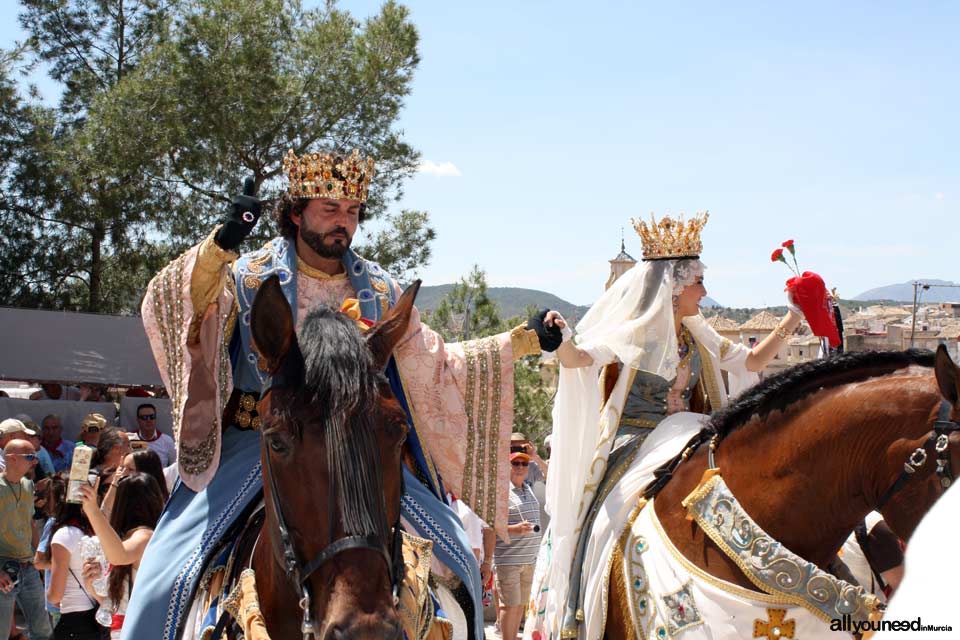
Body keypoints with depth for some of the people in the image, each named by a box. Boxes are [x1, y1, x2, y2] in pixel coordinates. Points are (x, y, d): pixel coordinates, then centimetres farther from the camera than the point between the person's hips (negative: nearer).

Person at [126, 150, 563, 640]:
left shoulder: (379, 291, 10)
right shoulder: (249, 277, -1)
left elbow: (433, 366, 17)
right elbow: (170, 309, -17)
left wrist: (525, 340, 11)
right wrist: (221, 243, -35)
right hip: (257, 443, -3)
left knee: (453, 555, -2)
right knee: (170, 575, -20)